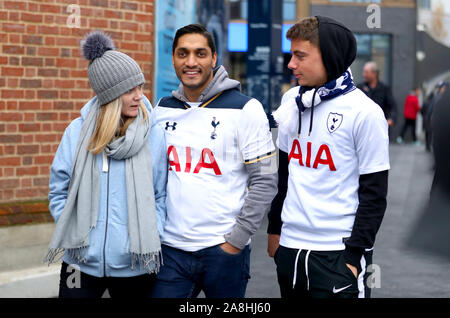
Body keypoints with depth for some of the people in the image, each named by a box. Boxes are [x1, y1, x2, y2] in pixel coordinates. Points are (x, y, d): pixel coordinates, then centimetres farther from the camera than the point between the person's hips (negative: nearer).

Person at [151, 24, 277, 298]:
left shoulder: (245, 109, -5)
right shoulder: (162, 109, 9)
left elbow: (265, 182, -7)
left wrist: (237, 240, -10)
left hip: (223, 250, -3)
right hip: (171, 248, 3)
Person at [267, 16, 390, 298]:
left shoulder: (365, 113, -10)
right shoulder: (291, 101, 7)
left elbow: (374, 195, -9)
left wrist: (355, 255, -11)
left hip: (337, 253, -5)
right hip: (290, 248, 6)